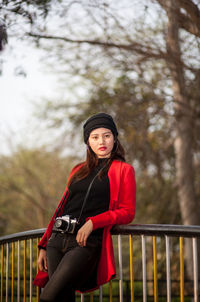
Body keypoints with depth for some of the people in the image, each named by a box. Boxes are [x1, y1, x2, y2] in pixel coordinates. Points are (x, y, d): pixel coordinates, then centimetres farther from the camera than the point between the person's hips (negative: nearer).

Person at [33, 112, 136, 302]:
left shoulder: (123, 170, 7)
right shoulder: (79, 171, 21)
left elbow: (127, 212, -1)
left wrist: (93, 223, -15)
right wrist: (44, 246, 19)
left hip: (86, 243, -5)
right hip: (58, 240, 5)